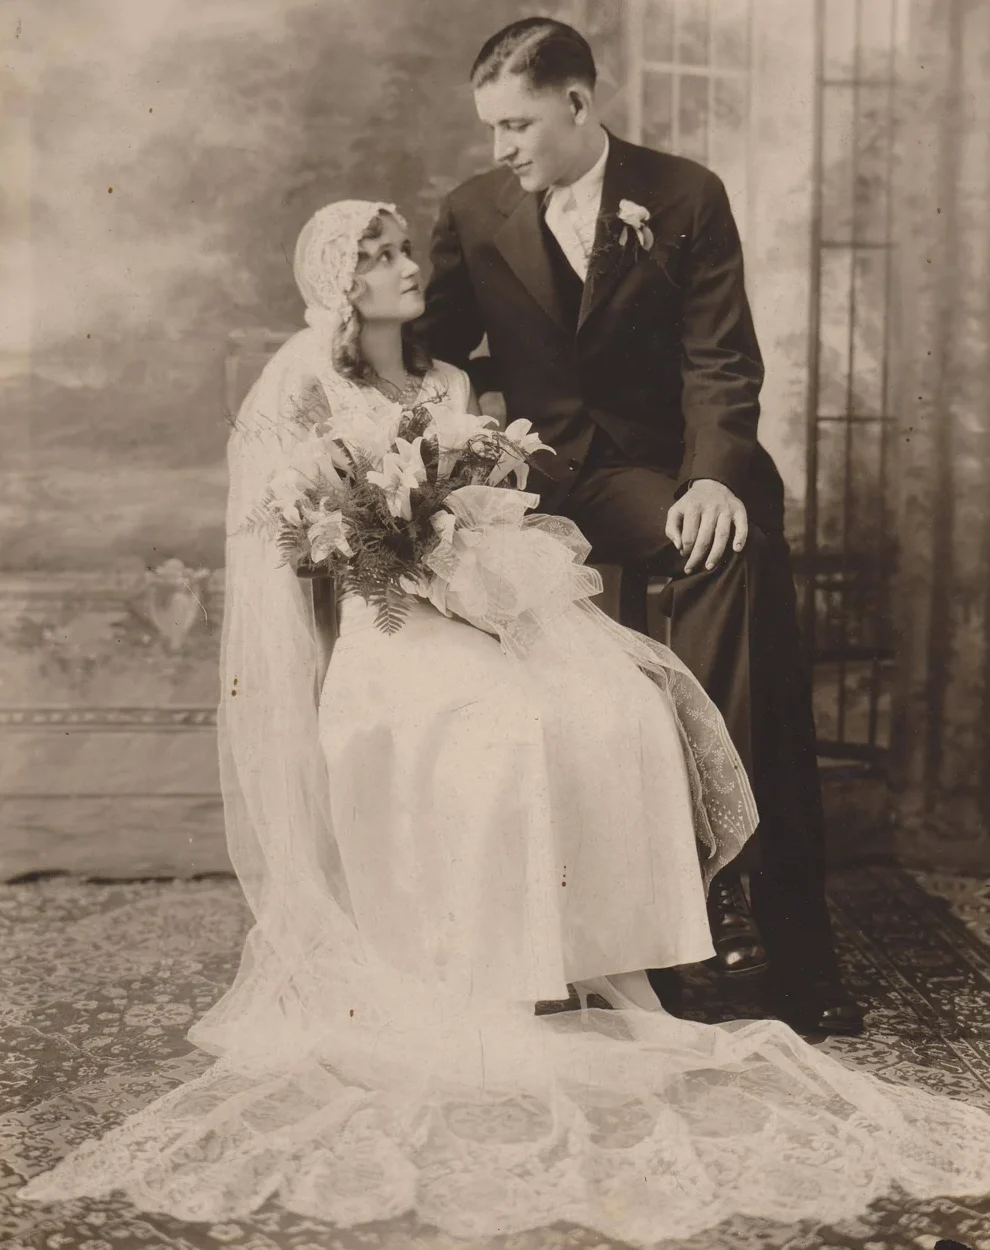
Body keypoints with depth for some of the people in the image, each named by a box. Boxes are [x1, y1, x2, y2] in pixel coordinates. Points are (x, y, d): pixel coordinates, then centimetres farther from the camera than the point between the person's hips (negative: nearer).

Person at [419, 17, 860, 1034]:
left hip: (665, 468, 1)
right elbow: (437, 351, 12)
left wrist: (713, 474, -21)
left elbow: (721, 360, -5)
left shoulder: (685, 197, 2)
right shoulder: (473, 214, 8)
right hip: (551, 473, 0)